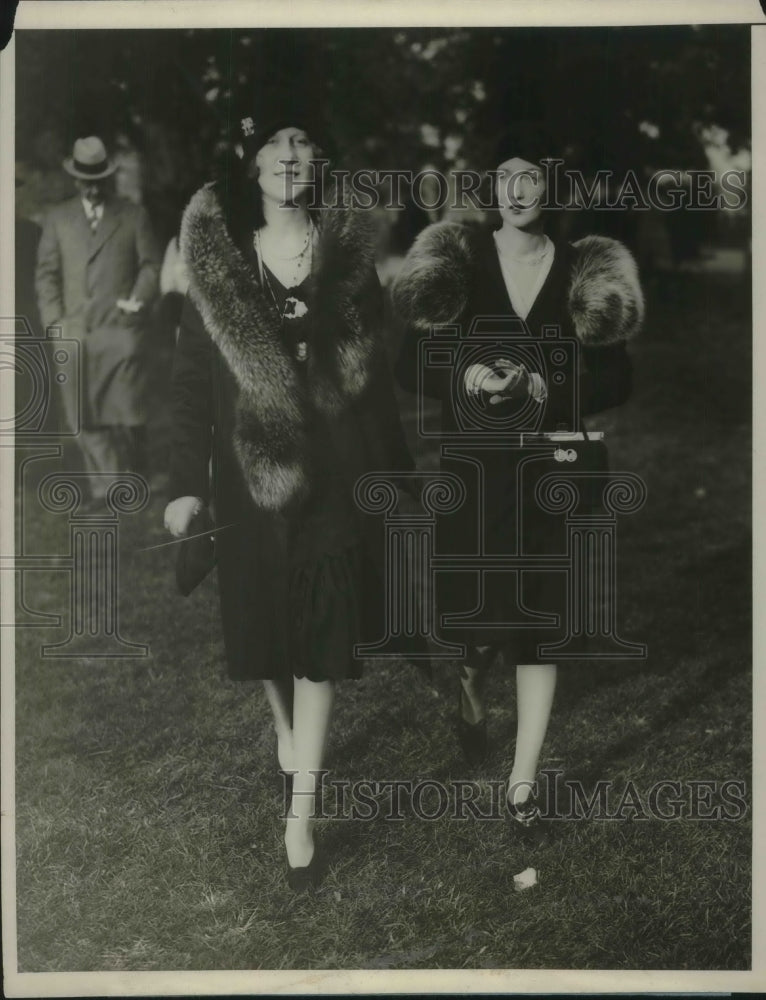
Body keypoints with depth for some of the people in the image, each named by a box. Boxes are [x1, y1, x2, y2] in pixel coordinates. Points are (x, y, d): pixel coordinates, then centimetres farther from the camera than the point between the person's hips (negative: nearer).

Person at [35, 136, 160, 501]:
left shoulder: (134, 216, 10)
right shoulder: (58, 218, 13)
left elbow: (150, 265, 9)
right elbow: (46, 273, 11)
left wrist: (139, 298, -8)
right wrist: (54, 320, 0)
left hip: (122, 329, -1)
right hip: (74, 333, 2)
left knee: (128, 414, -2)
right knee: (86, 418, 0)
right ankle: (106, 491, 7)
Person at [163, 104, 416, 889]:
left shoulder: (346, 250, 0)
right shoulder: (214, 253, -3)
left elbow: (373, 368, 5)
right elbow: (191, 376, -2)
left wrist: (394, 467, 7)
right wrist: (186, 482, -5)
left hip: (334, 471, 0)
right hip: (252, 470, 0)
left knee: (321, 637, 0)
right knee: (265, 620, 13)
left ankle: (302, 810, 8)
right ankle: (286, 728, 44)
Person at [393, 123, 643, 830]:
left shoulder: (582, 272, 2)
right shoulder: (458, 261, 1)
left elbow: (614, 380, 2)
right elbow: (412, 366, 0)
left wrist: (550, 387, -15)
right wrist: (466, 376, -19)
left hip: (548, 471, 0)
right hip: (472, 467, 0)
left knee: (535, 621, 1)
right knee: (474, 610, 8)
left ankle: (523, 783, 11)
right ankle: (472, 691, 45)